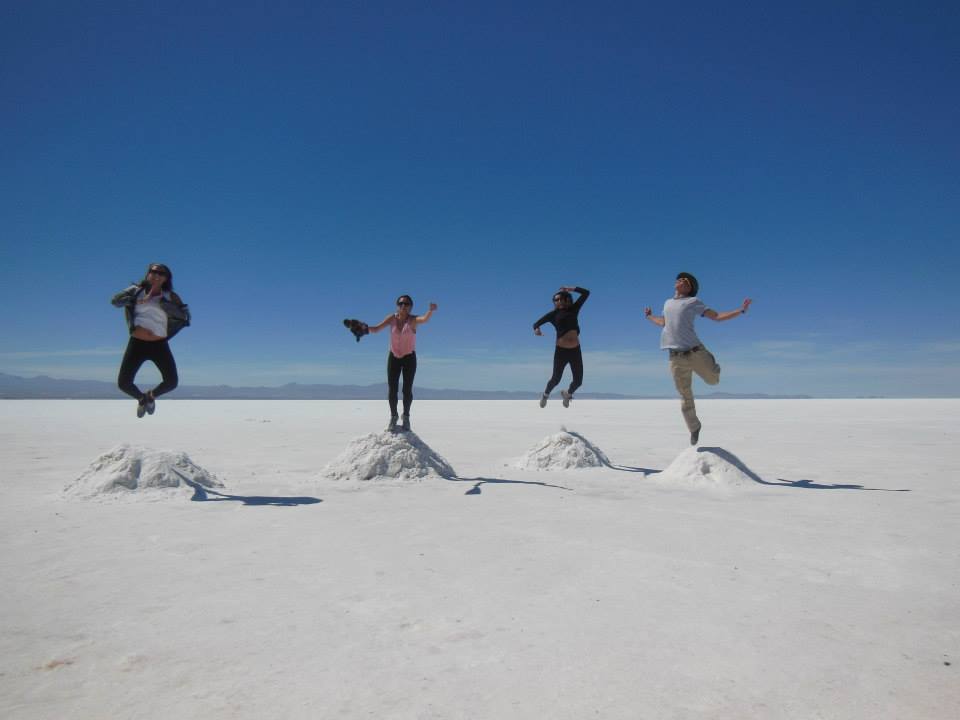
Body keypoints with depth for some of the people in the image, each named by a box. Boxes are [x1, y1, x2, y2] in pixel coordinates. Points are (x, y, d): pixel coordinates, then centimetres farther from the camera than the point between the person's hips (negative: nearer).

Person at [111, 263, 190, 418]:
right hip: (137, 343, 0)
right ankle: (141, 398, 31)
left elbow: (184, 315, -10)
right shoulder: (137, 290, 6)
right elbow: (115, 300, -7)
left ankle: (151, 396, 28)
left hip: (159, 345, 0)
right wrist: (142, 299, -12)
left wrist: (162, 302, -14)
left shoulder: (170, 297, 4)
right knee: (123, 383, -4)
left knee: (171, 382, -7)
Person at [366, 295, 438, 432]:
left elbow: (425, 319, -35)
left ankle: (406, 417, 22)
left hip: (409, 358, -2)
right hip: (394, 357, 2)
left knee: (407, 390, -1)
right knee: (392, 389, 0)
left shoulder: (413, 319, -13)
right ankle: (393, 416, 22)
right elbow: (376, 329, -12)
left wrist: (431, 311, -56)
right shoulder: (392, 318, -5)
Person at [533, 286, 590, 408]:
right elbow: (536, 323, -2)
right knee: (556, 378, 4)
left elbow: (586, 293, 14)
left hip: (575, 351, 3)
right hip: (561, 351, -2)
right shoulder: (554, 314, 3)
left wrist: (571, 289, 7)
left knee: (578, 381, 5)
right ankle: (545, 395, 35)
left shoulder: (573, 309, 9)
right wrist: (536, 329, -24)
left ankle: (568, 394, 38)